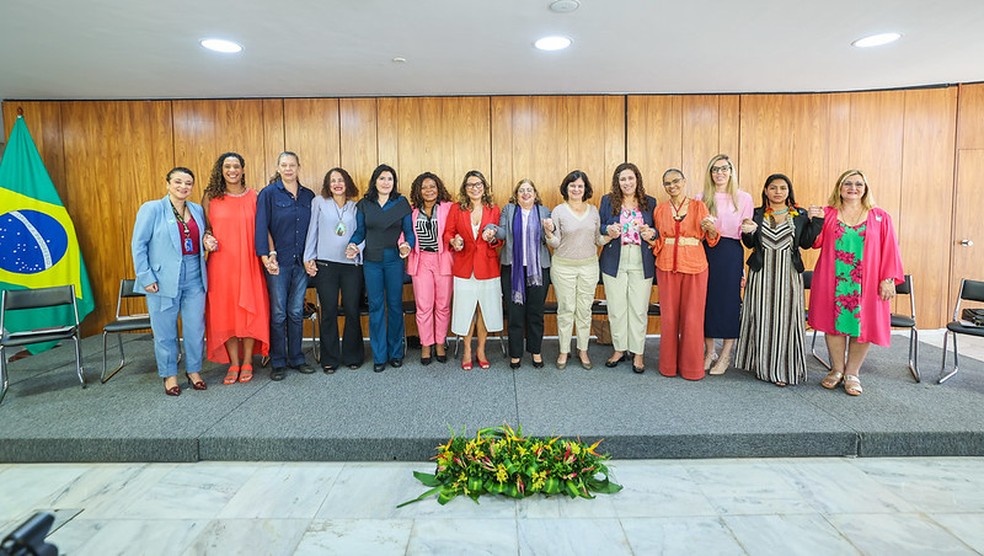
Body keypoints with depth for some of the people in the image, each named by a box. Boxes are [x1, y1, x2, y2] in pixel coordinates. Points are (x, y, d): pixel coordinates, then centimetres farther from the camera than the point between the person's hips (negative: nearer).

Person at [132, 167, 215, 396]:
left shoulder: (198, 210, 10)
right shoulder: (151, 209, -3)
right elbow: (138, 245, -4)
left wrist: (207, 243, -2)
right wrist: (146, 277, -9)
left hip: (194, 279, 4)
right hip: (164, 280, -3)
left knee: (196, 328, 7)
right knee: (165, 331, 7)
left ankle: (194, 371, 24)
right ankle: (169, 375, 22)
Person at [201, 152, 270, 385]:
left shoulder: (254, 196, 3)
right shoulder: (210, 197, 4)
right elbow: (205, 227, 11)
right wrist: (207, 238, -10)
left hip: (248, 263, -1)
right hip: (221, 263, 1)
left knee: (250, 310, 3)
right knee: (225, 311, 5)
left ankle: (247, 362, 17)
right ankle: (234, 363, 17)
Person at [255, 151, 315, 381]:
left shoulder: (308, 196, 10)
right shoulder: (269, 193, -1)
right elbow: (262, 227, -6)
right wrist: (267, 257, -14)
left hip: (301, 261, 3)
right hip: (278, 261, -3)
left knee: (296, 312, 9)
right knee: (278, 313, 2)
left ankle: (296, 358, 20)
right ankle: (278, 362, 13)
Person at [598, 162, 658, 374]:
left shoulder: (650, 202, 7)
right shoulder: (608, 201, 5)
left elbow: (659, 231, 10)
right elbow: (598, 229, 7)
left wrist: (651, 233, -12)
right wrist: (608, 231, -15)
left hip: (641, 264, 0)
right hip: (615, 263, 0)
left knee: (639, 309, 3)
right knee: (616, 309, 6)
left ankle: (638, 353, 16)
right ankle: (619, 349, 22)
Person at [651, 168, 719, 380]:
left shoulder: (699, 206, 4)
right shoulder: (659, 210, 9)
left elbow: (711, 239, 5)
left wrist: (711, 228, -15)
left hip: (694, 266, -1)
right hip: (667, 266, 2)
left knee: (693, 317, 1)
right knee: (668, 316, 6)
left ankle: (691, 366, 16)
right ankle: (668, 365, 19)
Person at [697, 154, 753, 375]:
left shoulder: (744, 198, 3)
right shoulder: (701, 198, 7)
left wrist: (745, 268, -2)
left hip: (731, 255, -1)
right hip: (706, 253, 1)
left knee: (730, 301, 2)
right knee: (706, 300, 4)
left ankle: (725, 356, 16)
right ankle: (709, 352, 20)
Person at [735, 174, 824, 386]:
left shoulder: (800, 215, 5)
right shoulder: (756, 214, 6)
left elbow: (806, 243, 3)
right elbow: (750, 244, 7)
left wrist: (815, 221, -7)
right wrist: (748, 233, -13)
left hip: (788, 273, 0)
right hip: (762, 273, 1)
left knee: (786, 318, 2)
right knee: (761, 318, 4)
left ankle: (783, 369, 13)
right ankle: (763, 365, 17)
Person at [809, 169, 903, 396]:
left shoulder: (880, 217, 6)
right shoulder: (827, 214, 7)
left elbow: (889, 250, 3)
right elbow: (815, 242, 1)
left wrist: (888, 279, -5)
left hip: (866, 283, 0)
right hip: (833, 282, 0)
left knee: (863, 325, 2)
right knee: (834, 322, 5)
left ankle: (852, 374, 18)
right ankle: (837, 370, 22)